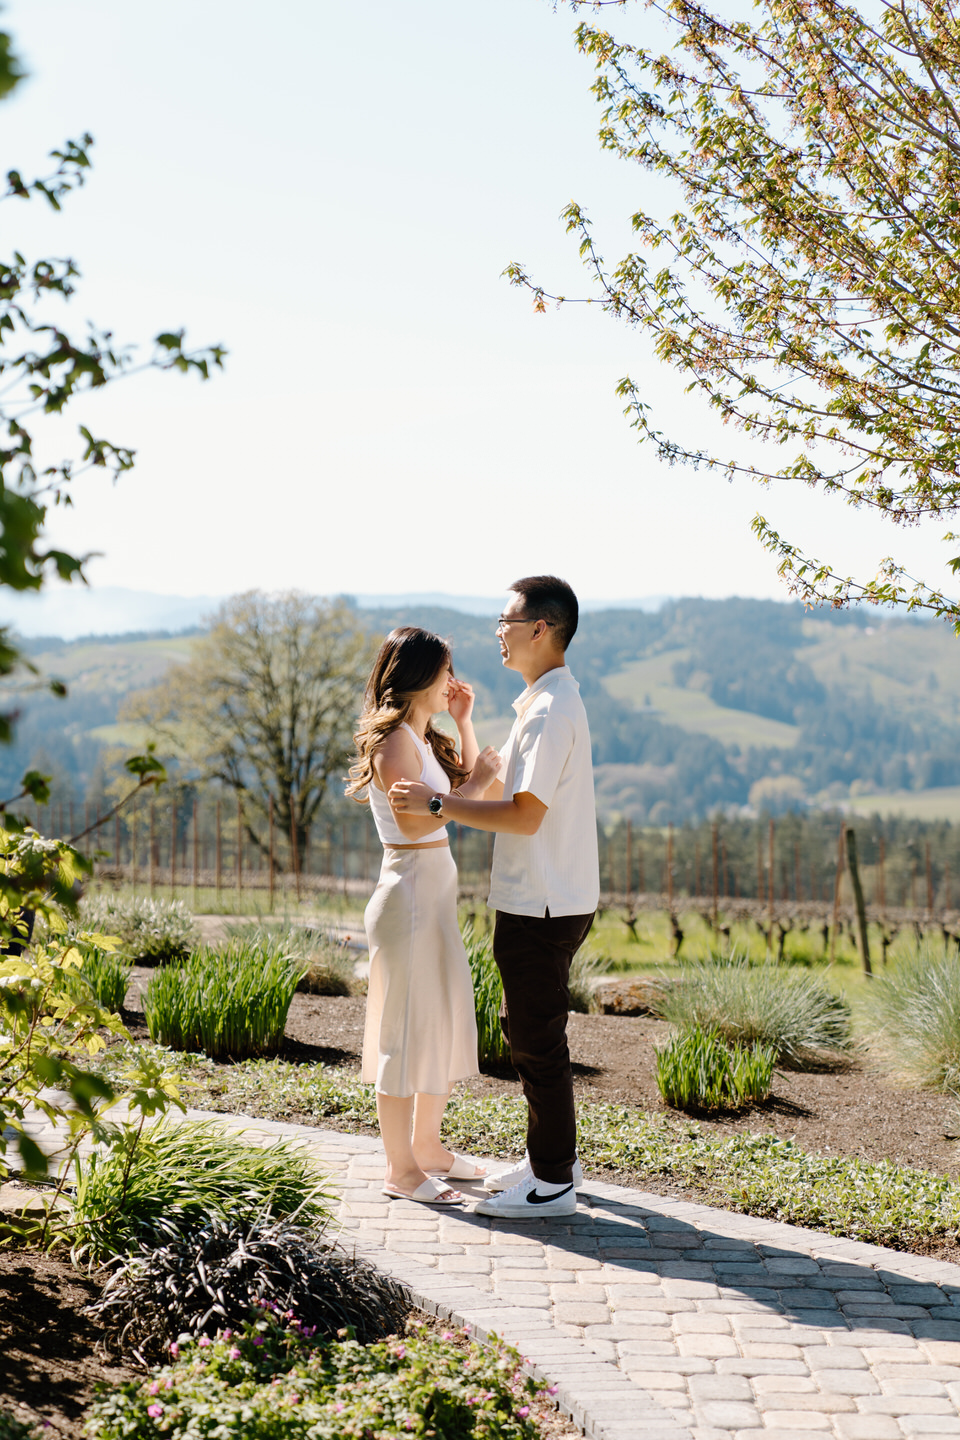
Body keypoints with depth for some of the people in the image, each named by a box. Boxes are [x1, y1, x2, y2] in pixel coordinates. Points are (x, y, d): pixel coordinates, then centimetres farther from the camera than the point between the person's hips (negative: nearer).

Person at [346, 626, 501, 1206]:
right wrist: (474, 783, -15)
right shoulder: (393, 741, -15)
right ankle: (401, 1169, 7)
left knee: (446, 1021, 16)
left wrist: (464, 722, 16)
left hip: (437, 890, 10)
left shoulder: (424, 738, 14)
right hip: (410, 891, -10)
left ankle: (428, 1145, 30)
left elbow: (468, 787, 25)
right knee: (407, 1028, -2)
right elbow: (413, 821, -23)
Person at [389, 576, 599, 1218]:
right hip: (543, 900, 10)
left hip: (543, 907, -10)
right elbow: (494, 786, 20)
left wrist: (435, 802, -19)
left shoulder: (551, 711, -19)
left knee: (539, 1040, -1)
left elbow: (523, 815, -24)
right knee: (531, 1032, 19)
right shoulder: (543, 702, 13)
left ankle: (553, 1183, 10)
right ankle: (551, 1158, 30)